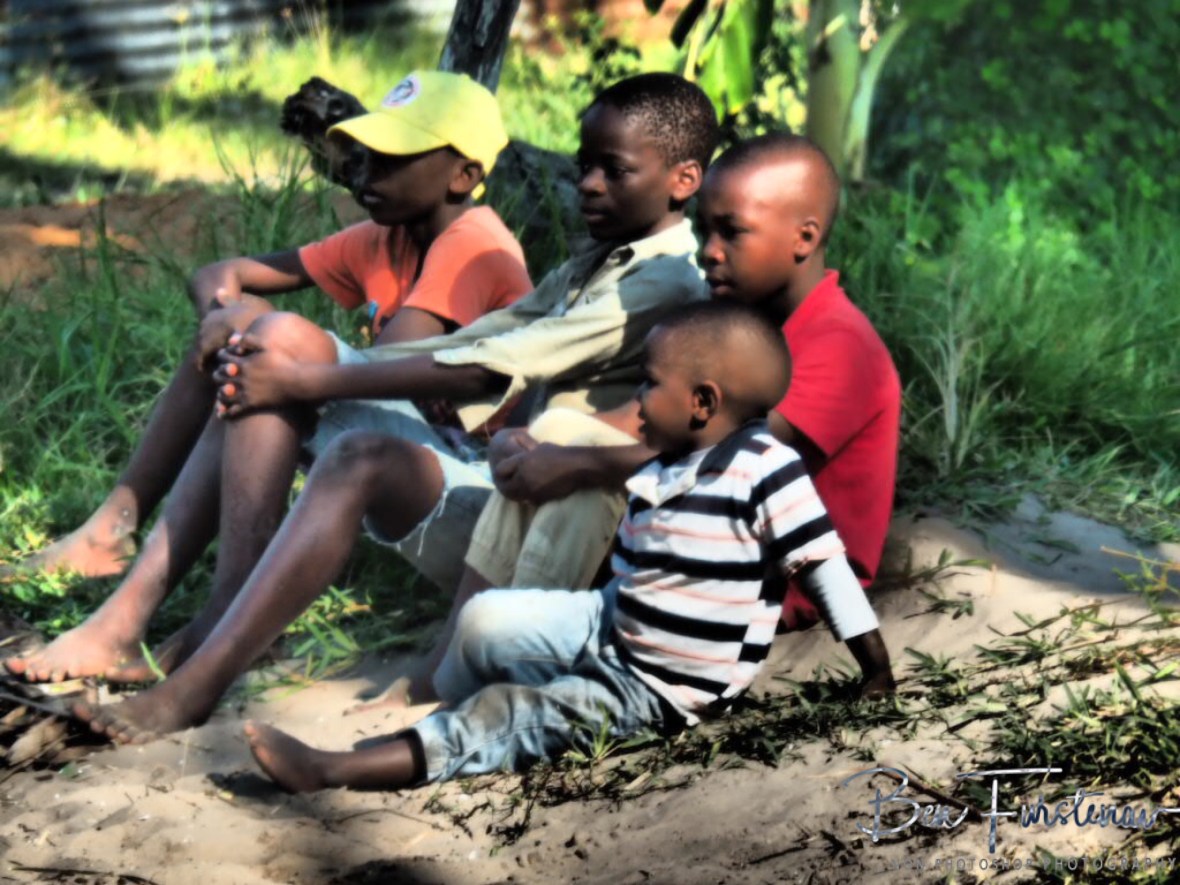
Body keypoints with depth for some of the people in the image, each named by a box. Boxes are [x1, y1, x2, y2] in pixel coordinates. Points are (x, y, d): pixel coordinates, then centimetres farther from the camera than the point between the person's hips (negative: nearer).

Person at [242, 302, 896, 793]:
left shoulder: (766, 471, -22)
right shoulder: (659, 473, 4)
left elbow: (826, 570, -18)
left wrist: (877, 674, -13)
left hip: (663, 689, -8)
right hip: (612, 627, 8)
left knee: (508, 715, -16)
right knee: (486, 620, -2)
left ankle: (335, 771, -18)